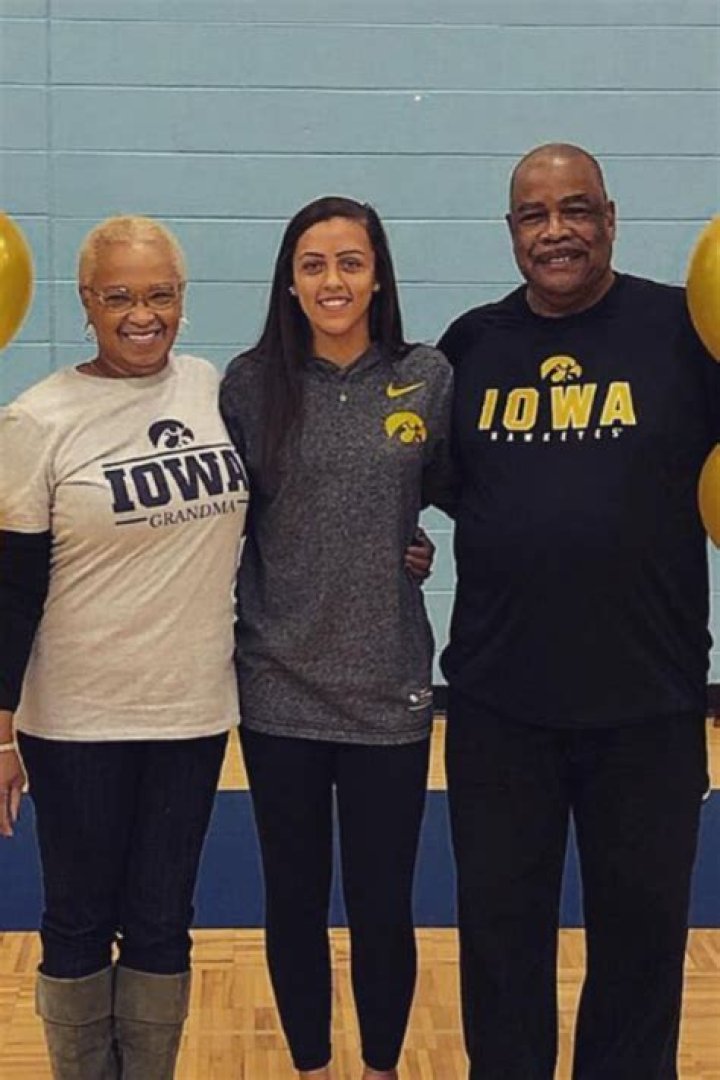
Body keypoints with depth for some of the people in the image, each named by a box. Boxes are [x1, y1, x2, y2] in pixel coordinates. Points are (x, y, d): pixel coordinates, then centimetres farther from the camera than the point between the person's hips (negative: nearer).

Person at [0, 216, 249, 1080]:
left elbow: (252, 517, 13)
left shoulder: (217, 389, 0)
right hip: (77, 722, -3)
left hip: (194, 710, 3)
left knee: (162, 923, 15)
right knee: (79, 922, 13)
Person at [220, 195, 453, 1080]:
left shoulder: (428, 379, -2)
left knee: (382, 906, 10)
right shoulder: (251, 384, -3)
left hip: (388, 689, 0)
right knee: (294, 899, 14)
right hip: (280, 686, 0)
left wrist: (414, 542, -7)